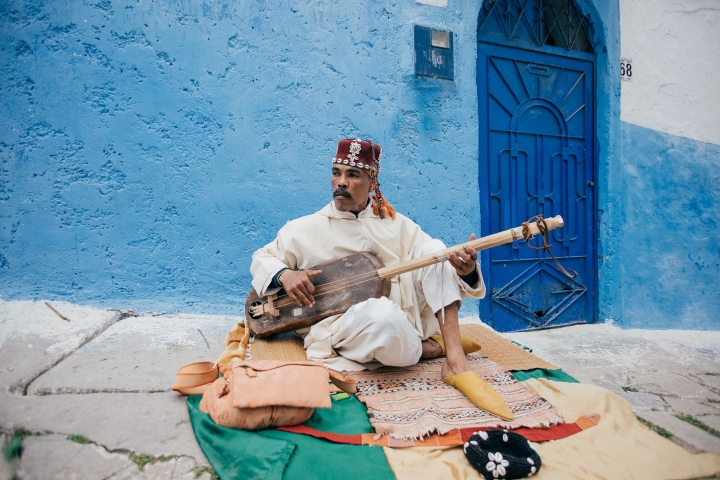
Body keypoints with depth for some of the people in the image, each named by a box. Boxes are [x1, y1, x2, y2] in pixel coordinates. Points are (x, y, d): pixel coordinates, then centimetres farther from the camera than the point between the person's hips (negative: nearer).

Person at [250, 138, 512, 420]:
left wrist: (464, 270, -22)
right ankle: (433, 347, -6)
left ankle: (456, 361, -20)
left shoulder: (396, 224, 8)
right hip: (340, 327, -3)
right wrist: (284, 274, -12)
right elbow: (262, 258, 11)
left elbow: (433, 263, 2)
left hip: (403, 322, 4)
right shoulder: (308, 228, 3)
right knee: (382, 312, -39)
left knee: (433, 249, -15)